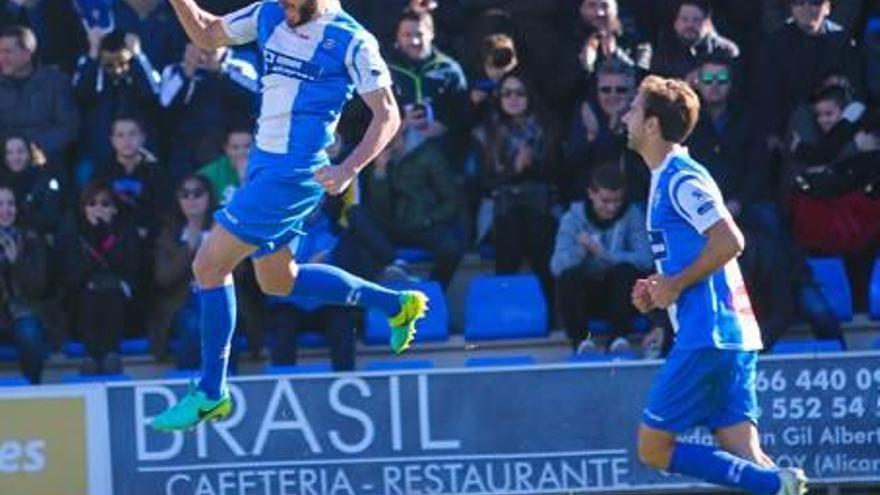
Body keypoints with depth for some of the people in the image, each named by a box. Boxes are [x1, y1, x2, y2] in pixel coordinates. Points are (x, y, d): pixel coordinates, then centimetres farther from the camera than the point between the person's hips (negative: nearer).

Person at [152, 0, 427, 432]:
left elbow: (388, 115, -11)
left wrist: (347, 170, -24)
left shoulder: (350, 40, -12)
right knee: (279, 281, 21)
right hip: (264, 164, 9)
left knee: (209, 265, -10)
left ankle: (211, 393, 0)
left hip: (295, 173, -9)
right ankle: (397, 304, 34)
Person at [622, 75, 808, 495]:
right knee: (745, 457, 3)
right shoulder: (667, 178, 20)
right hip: (732, 338, 10)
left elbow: (729, 241, -21)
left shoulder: (681, 179, -11)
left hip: (707, 338, -10)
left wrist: (676, 284, -13)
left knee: (654, 448, -5)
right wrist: (661, 288, 14)